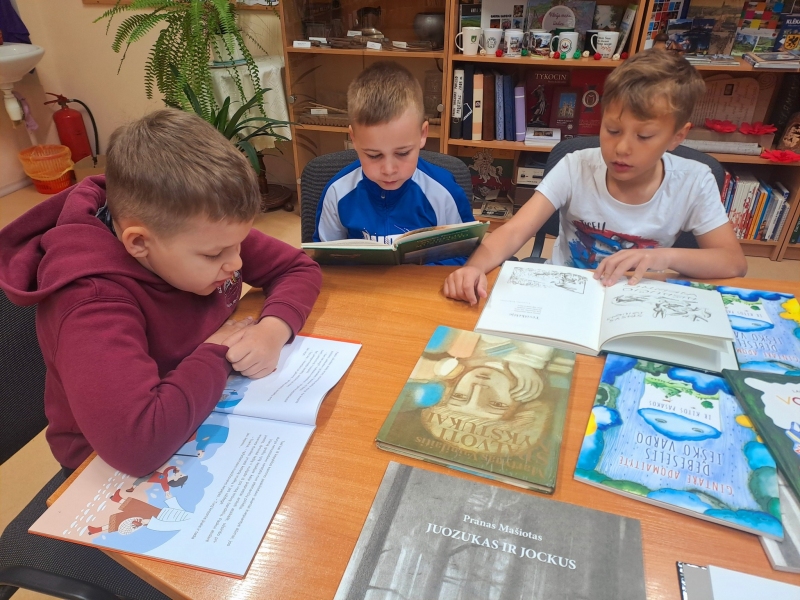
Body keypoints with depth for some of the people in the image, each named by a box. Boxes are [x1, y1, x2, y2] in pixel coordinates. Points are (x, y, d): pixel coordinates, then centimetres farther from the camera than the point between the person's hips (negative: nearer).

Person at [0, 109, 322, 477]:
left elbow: (299, 268, -5)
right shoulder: (93, 301, -28)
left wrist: (274, 329, -22)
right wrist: (216, 355, -26)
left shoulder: (200, 230, -13)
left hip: (210, 416, 4)